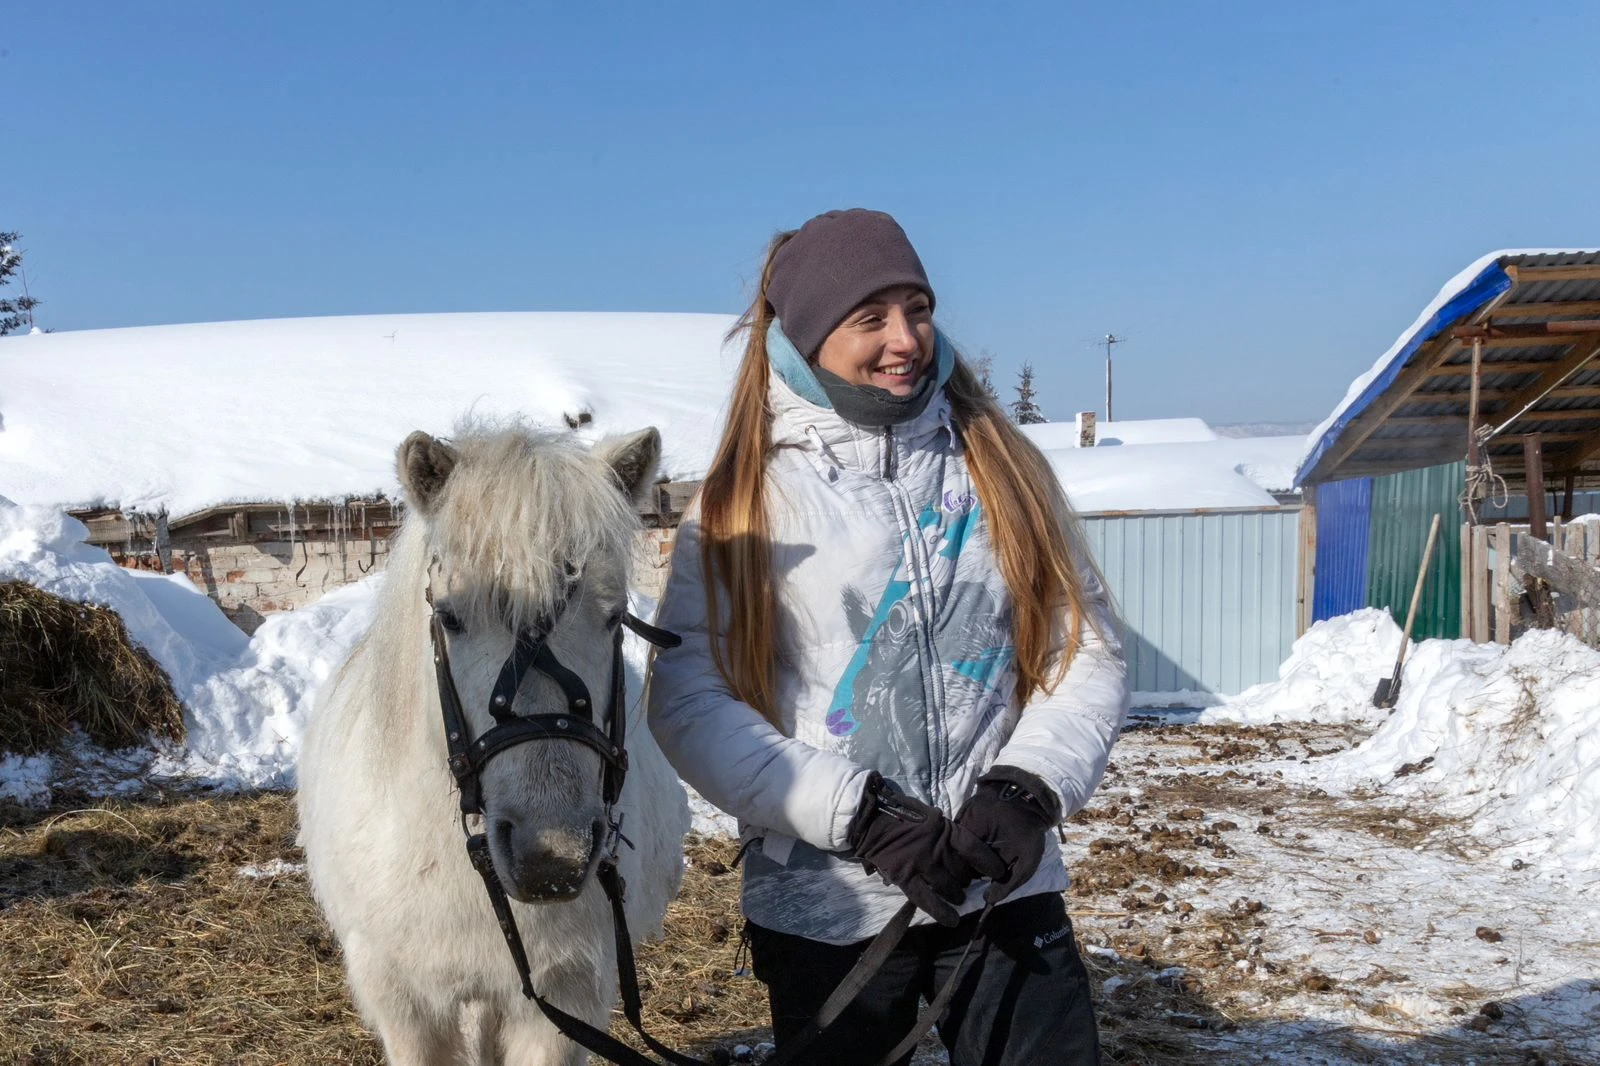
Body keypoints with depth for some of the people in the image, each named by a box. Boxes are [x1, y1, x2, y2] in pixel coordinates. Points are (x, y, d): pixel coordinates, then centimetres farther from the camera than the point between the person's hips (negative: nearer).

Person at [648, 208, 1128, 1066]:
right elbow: (689, 700, -9)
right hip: (825, 905, -1)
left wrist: (1025, 790, -13)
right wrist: (862, 816, -17)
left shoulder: (1003, 467, 3)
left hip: (1008, 886, 2)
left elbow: (1088, 650, 3)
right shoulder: (744, 500, -3)